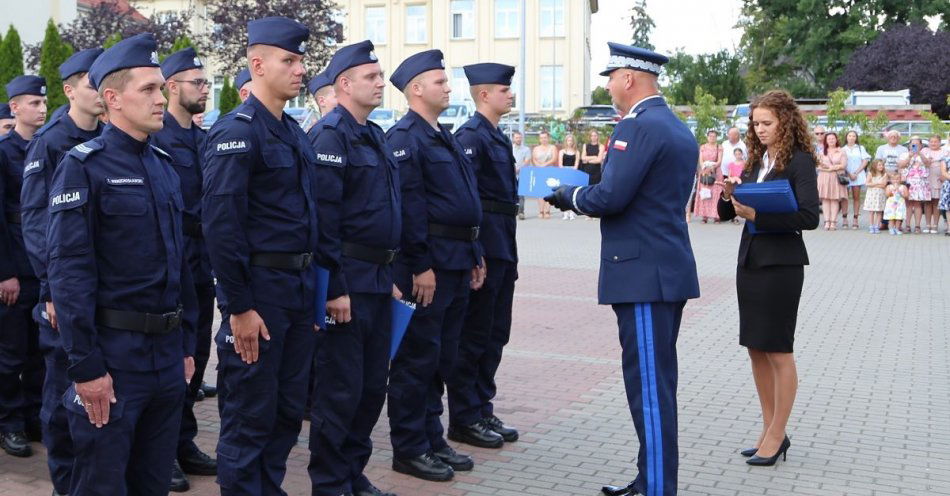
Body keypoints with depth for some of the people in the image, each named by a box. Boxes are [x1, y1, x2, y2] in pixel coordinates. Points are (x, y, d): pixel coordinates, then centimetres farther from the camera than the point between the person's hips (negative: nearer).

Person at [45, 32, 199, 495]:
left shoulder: (164, 165, 12)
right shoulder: (83, 166, -10)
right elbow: (69, 273, -15)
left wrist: (186, 345, 14)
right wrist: (86, 366, -18)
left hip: (167, 353, 7)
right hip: (113, 352, -7)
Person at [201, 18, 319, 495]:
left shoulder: (294, 132, 13)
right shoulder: (236, 132, -14)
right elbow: (220, 226, -19)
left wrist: (311, 287, 15)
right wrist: (239, 308, -19)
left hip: (299, 290, 8)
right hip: (259, 291, -8)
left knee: (289, 410, 16)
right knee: (249, 416, 3)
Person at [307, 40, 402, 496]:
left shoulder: (374, 135, 16)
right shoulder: (331, 136, -12)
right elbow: (324, 218, -18)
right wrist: (335, 287, -20)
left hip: (378, 278, 9)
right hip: (348, 281, -9)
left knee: (373, 384, 14)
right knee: (341, 388, 0)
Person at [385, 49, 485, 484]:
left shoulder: (445, 137, 18)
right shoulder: (404, 137, -12)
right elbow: (409, 206, -19)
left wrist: (475, 256, 17)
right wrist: (421, 266, -21)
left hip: (457, 264, 9)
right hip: (429, 264, -9)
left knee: (442, 357, 15)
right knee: (417, 358, -1)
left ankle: (432, 439, 25)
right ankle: (409, 449, 9)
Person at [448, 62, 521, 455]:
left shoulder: (497, 137, 17)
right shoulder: (471, 136, -12)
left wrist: (509, 253, 19)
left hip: (502, 250, 10)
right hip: (482, 249, -10)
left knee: (496, 333, 14)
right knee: (474, 334, -1)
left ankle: (482, 410, 24)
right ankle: (464, 419, 8)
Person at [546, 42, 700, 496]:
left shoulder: (638, 125, -14)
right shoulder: (679, 129, 16)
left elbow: (611, 197, -21)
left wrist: (571, 196, -2)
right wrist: (585, 194, 16)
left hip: (643, 273, -10)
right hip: (669, 269, 10)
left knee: (649, 384, -6)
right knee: (657, 381, 16)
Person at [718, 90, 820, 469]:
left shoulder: (799, 161, -9)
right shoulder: (755, 161, 11)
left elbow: (809, 217, -18)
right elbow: (727, 212, 14)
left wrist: (757, 215, -22)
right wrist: (728, 195, -8)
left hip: (781, 263, -7)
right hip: (749, 259, 7)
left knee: (778, 350, 0)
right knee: (756, 349, 11)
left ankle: (777, 436, 10)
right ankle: (770, 429, 22)